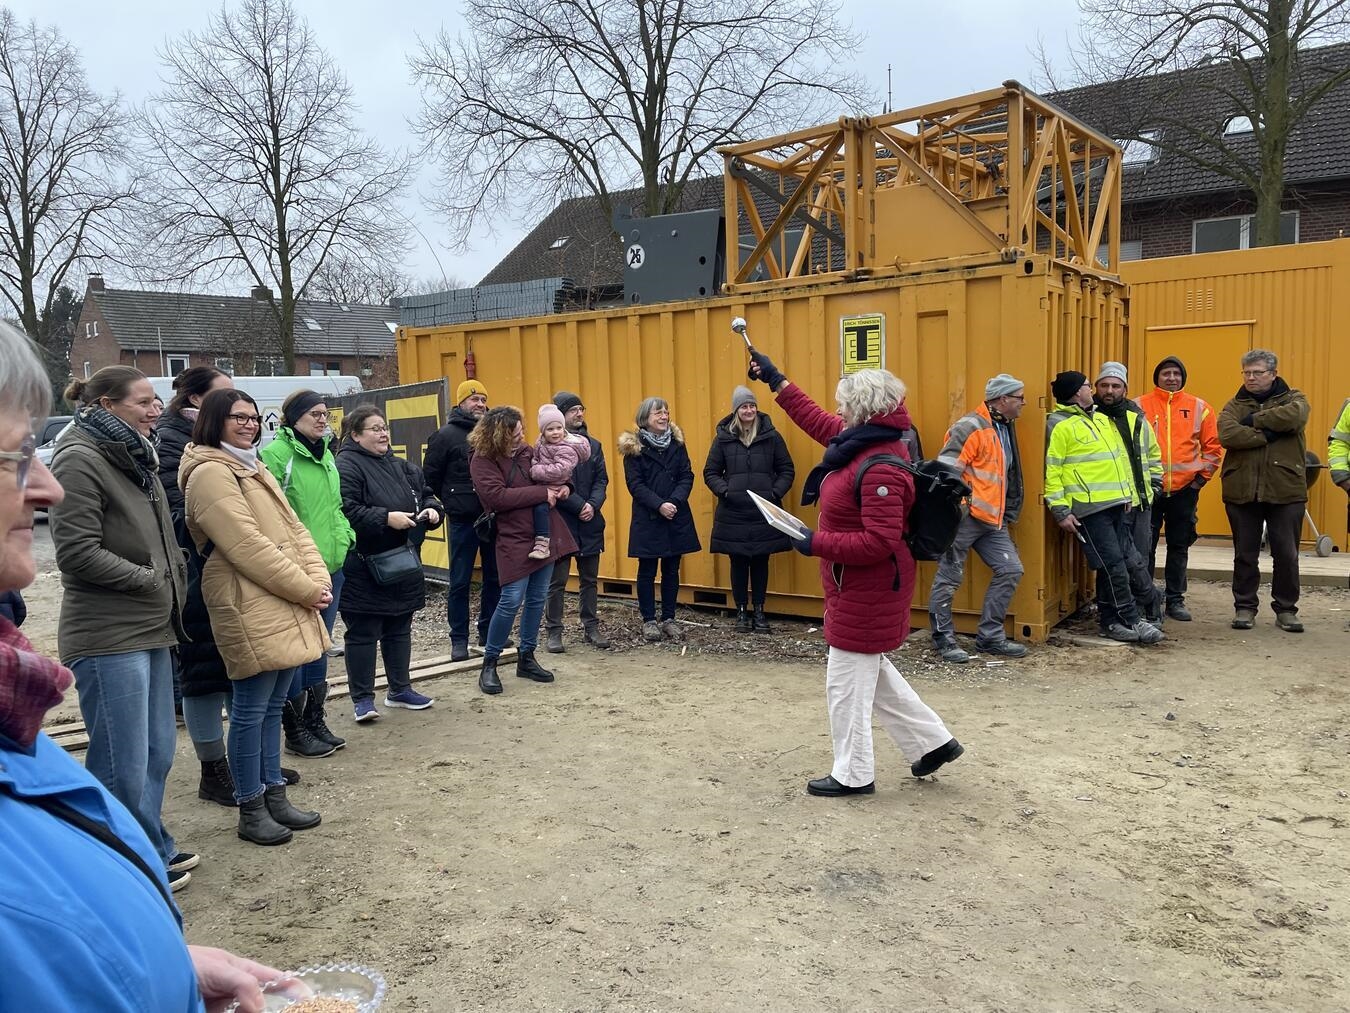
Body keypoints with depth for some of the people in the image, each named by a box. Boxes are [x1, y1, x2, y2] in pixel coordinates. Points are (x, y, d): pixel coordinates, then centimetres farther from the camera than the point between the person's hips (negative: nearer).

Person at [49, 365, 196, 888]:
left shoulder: (135, 457, 15)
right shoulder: (80, 460, -13)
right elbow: (77, 553, -18)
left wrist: (174, 575, 8)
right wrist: (150, 580, -11)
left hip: (150, 630, 9)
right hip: (108, 639, -9)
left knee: (157, 752, 17)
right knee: (124, 763, 1)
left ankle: (154, 850, 32)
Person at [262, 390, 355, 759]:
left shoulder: (325, 454, 13)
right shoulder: (276, 453, -13)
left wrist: (345, 536, 14)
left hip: (331, 564, 8)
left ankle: (316, 721, 29)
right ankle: (295, 731, 16)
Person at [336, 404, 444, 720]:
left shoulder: (400, 466, 12)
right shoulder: (346, 466, -12)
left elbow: (426, 493, 19)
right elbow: (345, 511, -23)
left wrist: (433, 509, -3)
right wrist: (386, 518, -25)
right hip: (363, 568, -8)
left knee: (399, 629, 17)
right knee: (363, 634, 2)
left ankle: (400, 689, 30)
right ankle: (362, 698, 12)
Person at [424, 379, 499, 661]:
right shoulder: (446, 434, -3)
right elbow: (431, 477, 0)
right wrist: (448, 503, 1)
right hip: (463, 521, -4)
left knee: (495, 578, 11)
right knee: (460, 582, 2)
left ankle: (488, 632, 25)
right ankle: (459, 639, 11)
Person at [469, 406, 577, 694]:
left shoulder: (526, 450, 6)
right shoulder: (482, 461, -10)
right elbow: (498, 497, -22)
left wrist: (561, 486, -3)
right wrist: (542, 492, -19)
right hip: (514, 540, -6)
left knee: (537, 599, 10)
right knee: (512, 600, -9)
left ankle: (527, 658, 24)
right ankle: (489, 664, 7)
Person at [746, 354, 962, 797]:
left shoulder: (881, 470, -26)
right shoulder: (861, 441, 3)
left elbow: (879, 542, -30)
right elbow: (819, 422, 19)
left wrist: (818, 543, -24)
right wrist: (774, 380, 22)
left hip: (868, 591, -10)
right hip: (858, 587, 10)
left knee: (847, 680, 3)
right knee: (871, 670, 22)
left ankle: (853, 774, 18)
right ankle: (932, 741, 31)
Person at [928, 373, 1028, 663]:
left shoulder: (1005, 429, 16)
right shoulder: (970, 428, -14)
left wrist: (1007, 516, 24)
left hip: (992, 520, 9)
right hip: (965, 517, -9)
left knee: (1010, 570, 6)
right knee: (949, 578, 0)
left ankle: (990, 636, 15)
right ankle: (944, 639, 13)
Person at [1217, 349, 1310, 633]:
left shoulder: (1293, 399, 5)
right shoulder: (1235, 405, 8)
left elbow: (1295, 415, -20)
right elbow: (1227, 434, -13)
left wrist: (1254, 420, -12)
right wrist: (1268, 434, -17)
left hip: (1285, 491, -1)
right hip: (1242, 492, 1)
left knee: (1286, 554, 6)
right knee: (1245, 555, 8)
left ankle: (1286, 609, 19)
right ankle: (1245, 607, 20)